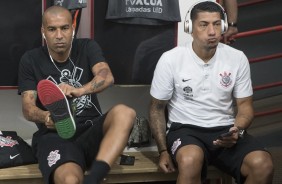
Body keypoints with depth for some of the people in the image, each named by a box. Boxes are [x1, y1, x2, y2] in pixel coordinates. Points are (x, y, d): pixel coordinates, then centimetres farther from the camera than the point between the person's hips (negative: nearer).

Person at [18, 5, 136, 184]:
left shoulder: (88, 47, 6)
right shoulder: (31, 60, 4)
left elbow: (107, 77, -14)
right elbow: (28, 107, -5)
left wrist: (78, 90, -36)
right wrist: (46, 117, -30)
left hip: (91, 128, 3)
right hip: (55, 135, -3)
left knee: (124, 113, -35)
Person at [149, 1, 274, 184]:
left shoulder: (238, 58, 0)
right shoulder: (170, 59, -7)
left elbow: (245, 105, 8)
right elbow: (157, 108, 3)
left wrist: (238, 131, -15)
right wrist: (163, 151, -5)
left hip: (225, 130, 3)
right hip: (185, 129, -3)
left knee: (263, 164, -26)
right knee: (191, 160, -39)